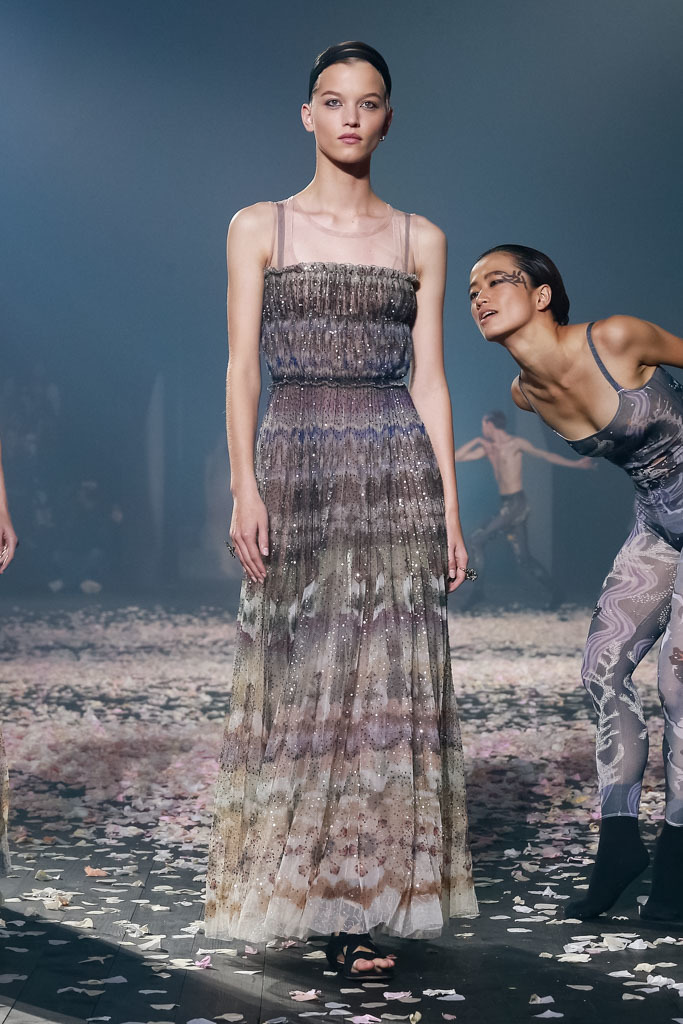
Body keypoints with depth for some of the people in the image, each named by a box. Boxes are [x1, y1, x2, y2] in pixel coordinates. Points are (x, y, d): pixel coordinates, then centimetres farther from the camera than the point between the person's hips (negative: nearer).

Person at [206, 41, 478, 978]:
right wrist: (245, 486, -10)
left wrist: (450, 507, 3)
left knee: (385, 677, -1)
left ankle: (363, 902, 4)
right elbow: (241, 365, 1)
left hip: (397, 472, 1)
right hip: (295, 465, -1)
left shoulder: (420, 241, 11)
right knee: (298, 675, -2)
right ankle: (300, 891, 8)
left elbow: (428, 378, 8)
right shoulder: (259, 228, 7)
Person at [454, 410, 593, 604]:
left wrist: (575, 464, -14)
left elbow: (546, 455, -6)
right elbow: (457, 457, 18)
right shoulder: (487, 448, 16)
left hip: (516, 504, -8)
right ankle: (553, 595, 8)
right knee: (523, 558, 5)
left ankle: (478, 588, -5)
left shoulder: (516, 444, -5)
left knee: (477, 540, -10)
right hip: (505, 506, 8)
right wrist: (477, 441, 7)